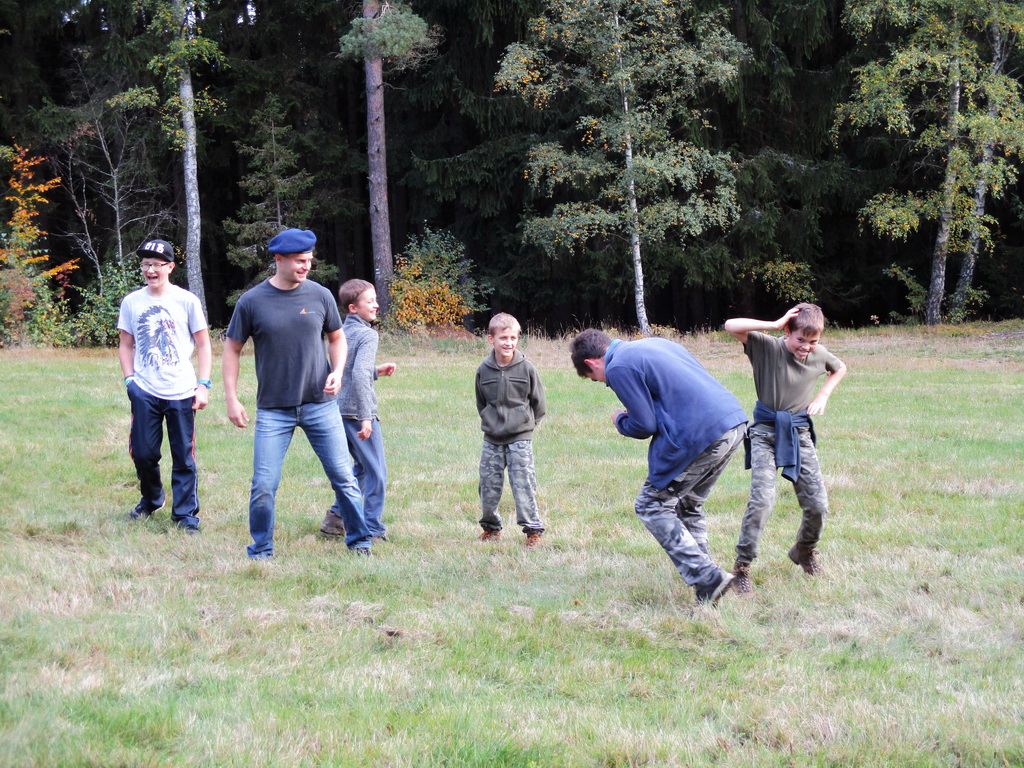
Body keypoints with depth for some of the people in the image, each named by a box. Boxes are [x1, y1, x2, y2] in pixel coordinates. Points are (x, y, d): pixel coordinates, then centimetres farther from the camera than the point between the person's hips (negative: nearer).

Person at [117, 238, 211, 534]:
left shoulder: (187, 301, 1)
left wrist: (203, 385, -3)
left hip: (181, 393, -2)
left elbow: (203, 345, 5)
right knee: (143, 453, 4)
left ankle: (185, 514, 10)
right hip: (144, 392, 2)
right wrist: (130, 380, 2)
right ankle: (150, 500, 30)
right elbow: (125, 345, 14)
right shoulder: (131, 302, 6)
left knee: (184, 457, 0)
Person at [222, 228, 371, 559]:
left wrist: (337, 372, -3)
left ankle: (359, 541, 18)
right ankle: (260, 552, 13)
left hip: (320, 405, 1)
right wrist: (232, 399, -2)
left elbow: (337, 338, 15)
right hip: (273, 410, -1)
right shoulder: (252, 302, -4)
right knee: (264, 486, -3)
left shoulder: (320, 296, 1)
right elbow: (232, 349, 4)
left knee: (343, 476, 3)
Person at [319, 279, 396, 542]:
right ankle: (373, 530, 2)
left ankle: (337, 517, 24)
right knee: (377, 471, 0)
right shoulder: (368, 335, -14)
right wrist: (365, 418, -25)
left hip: (339, 409, 9)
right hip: (359, 410, -9)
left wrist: (377, 370, 21)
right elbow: (359, 375, -25)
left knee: (361, 466, 23)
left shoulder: (341, 332, 11)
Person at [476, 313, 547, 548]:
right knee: (488, 485, 8)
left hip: (520, 438, -3)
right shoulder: (484, 370, 0)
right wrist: (490, 423, 10)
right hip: (492, 440, 3)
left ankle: (533, 530, 4)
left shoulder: (526, 368, -7)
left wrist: (526, 423, 3)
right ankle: (491, 526, 26)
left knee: (523, 484, -5)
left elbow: (539, 403, 3)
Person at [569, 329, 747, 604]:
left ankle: (707, 579, -6)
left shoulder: (618, 368, -3)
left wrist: (620, 421, 16)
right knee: (688, 506, 22)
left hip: (700, 436, -9)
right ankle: (703, 574, 20)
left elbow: (644, 425, -5)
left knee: (652, 507, 4)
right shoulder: (655, 343, 23)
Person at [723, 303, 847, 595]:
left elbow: (840, 368, 23)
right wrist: (775, 325, -27)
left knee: (818, 505, 3)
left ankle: (804, 551, 34)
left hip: (799, 433, 4)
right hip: (766, 432, -4)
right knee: (762, 499, -21)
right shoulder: (768, 347, -13)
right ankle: (742, 567, -9)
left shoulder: (819, 355, -1)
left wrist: (823, 396, 8)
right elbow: (731, 326, -28)